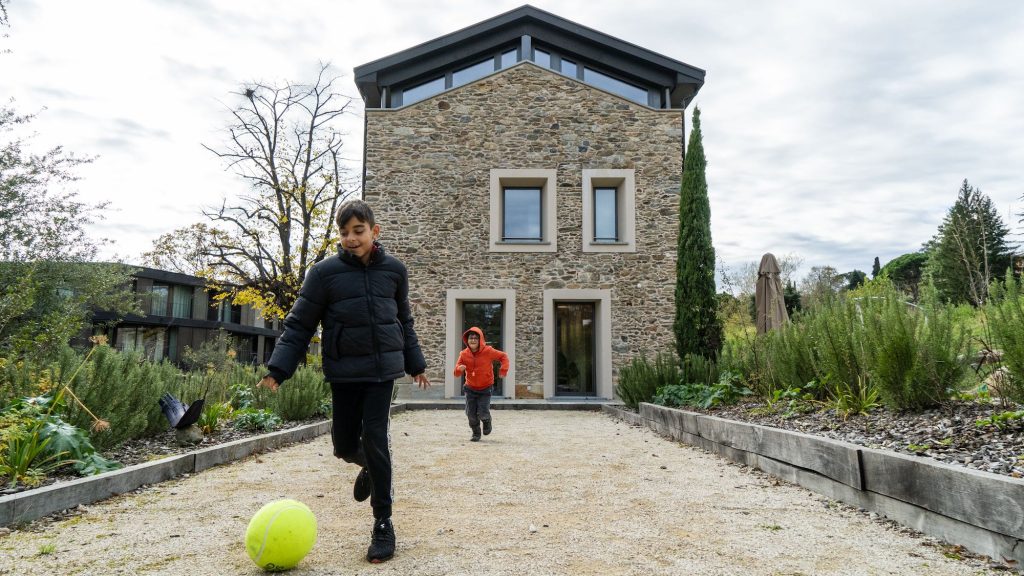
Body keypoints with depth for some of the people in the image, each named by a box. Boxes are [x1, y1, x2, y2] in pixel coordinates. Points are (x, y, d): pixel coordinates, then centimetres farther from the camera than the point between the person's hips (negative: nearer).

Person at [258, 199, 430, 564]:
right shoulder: (324, 272, -5)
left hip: (382, 368, 0)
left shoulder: (394, 270, 2)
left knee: (375, 439, -7)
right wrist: (277, 369, -12)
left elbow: (404, 321, 14)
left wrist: (415, 364, 18)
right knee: (344, 444, 5)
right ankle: (369, 467, 43)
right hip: (343, 371, 1)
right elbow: (299, 325, -3)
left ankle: (383, 522, 7)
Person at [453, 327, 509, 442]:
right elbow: (457, 372, -5)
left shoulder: (488, 351, -14)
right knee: (471, 414, 1)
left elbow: (503, 356, -2)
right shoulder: (464, 354, -8)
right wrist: (460, 369, -28)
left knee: (482, 413, -10)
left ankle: (487, 422, 27)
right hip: (470, 388, 3)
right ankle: (476, 434, 26)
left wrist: (503, 369, -13)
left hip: (485, 388, -2)